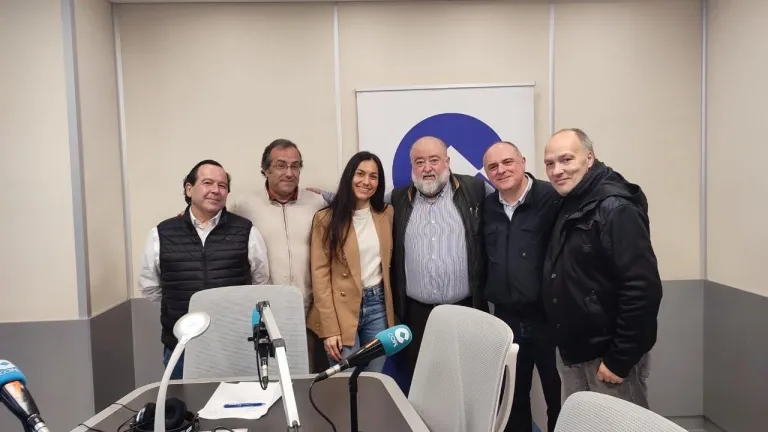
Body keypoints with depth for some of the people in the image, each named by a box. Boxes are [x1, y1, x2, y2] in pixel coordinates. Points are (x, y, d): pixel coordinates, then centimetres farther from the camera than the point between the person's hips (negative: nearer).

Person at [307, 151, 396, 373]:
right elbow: (320, 274, -8)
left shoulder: (387, 213, 6)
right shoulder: (326, 218, -6)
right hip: (342, 310, -4)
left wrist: (391, 309, 8)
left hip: (378, 306, 4)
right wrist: (329, 328, -13)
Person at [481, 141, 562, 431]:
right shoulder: (488, 207, 6)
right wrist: (488, 295, 10)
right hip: (506, 318, 5)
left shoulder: (552, 198, -12)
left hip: (549, 316, -5)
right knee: (513, 395, 18)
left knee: (559, 394, 11)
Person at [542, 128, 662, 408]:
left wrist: (619, 359, -20)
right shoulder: (568, 206, 8)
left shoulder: (614, 208, -18)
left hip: (608, 355, -8)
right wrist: (565, 345, 12)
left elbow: (643, 288, -24)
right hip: (573, 353, 8)